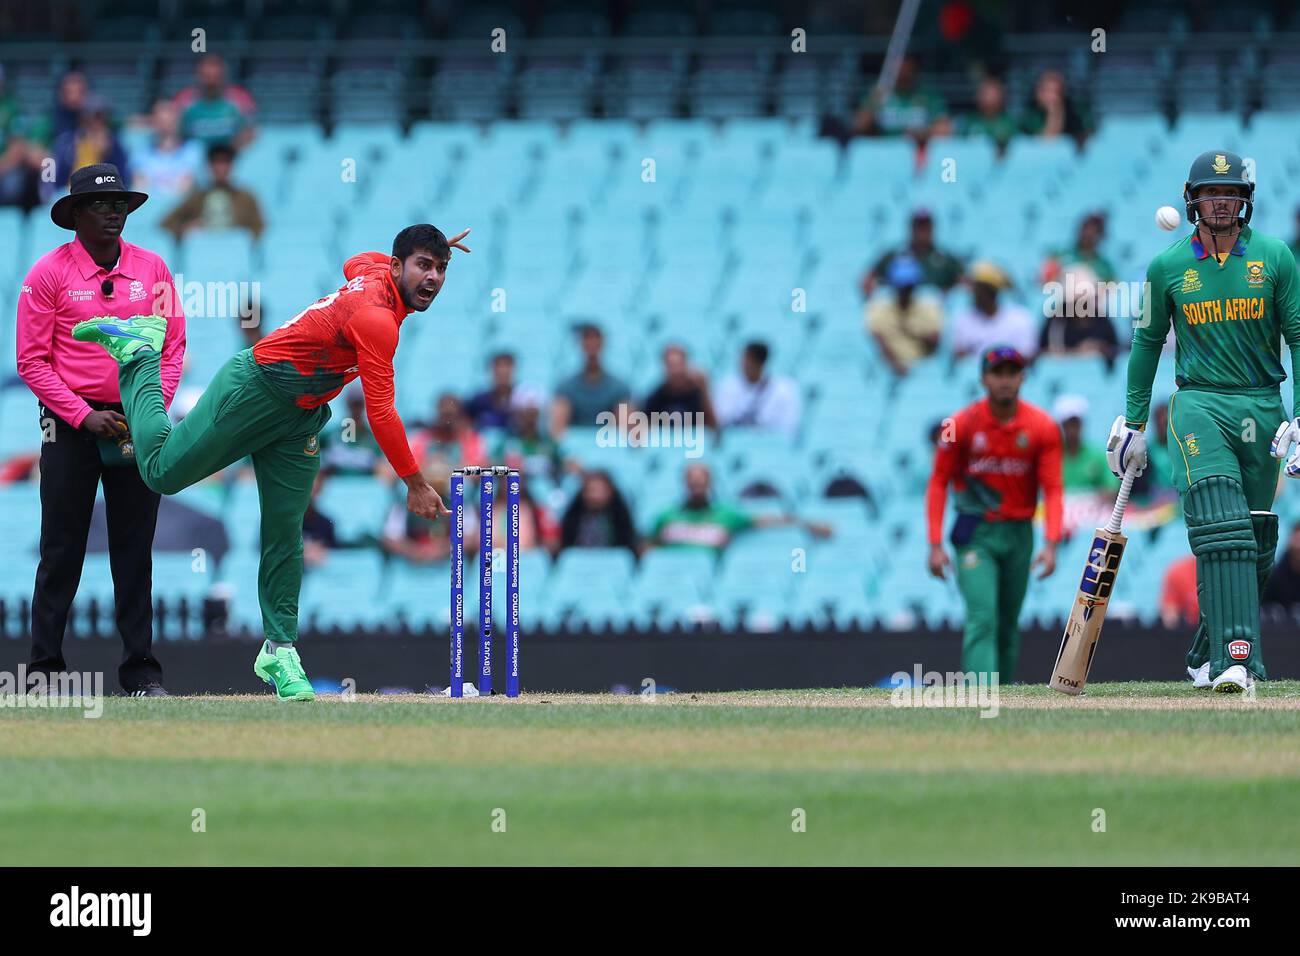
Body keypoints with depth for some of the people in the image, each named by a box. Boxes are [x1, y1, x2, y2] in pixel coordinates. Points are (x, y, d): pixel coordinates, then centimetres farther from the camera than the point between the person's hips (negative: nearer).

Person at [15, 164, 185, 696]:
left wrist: (155, 408, -6)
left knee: (135, 548, 5)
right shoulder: (48, 274, -3)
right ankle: (45, 667, 1)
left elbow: (172, 347, 9)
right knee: (62, 548, -2)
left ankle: (139, 667, 10)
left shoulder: (152, 269, 7)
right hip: (70, 426, -3)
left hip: (138, 426, 3)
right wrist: (82, 415, -13)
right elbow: (33, 362, -4)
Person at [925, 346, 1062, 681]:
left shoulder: (1042, 427, -4)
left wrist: (1051, 545, -18)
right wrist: (935, 545, -9)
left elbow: (1052, 489, -6)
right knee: (982, 619, -16)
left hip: (1019, 535, 3)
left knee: (1009, 624, 12)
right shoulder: (961, 424, -8)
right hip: (975, 536, -3)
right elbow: (938, 483, -3)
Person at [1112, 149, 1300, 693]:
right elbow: (1148, 342, 15)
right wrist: (1134, 423, 14)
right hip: (1199, 404, -2)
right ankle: (1235, 655, -30)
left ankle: (1208, 655, 21)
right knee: (1219, 527, -21)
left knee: (1256, 543, 5)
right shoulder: (1167, 267, 5)